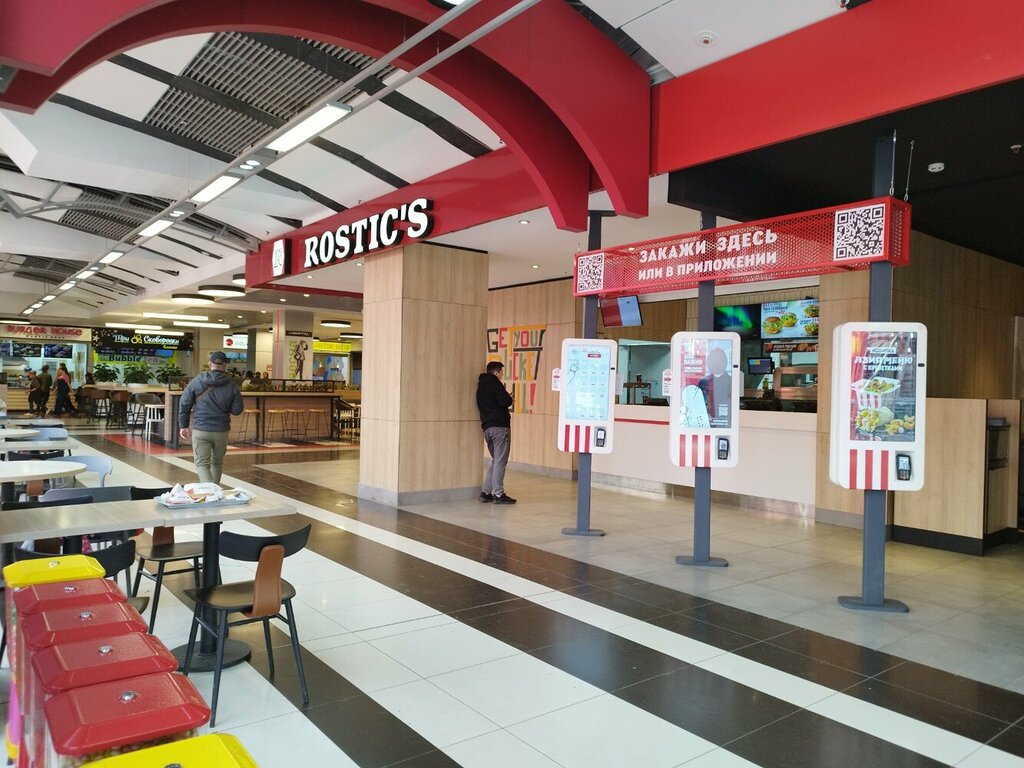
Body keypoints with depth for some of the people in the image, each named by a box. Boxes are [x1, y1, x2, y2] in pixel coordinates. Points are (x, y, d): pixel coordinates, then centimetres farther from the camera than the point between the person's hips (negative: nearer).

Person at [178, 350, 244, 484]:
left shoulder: (196, 381, -3)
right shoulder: (232, 385, -4)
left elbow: (184, 405, 0)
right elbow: (237, 410, -1)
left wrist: (184, 425, 9)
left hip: (200, 430, -1)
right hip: (221, 431, 1)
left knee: (202, 463, 1)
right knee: (217, 462, 19)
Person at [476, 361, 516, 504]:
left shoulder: (481, 386, 18)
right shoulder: (494, 383, -6)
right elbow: (505, 402, -17)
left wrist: (506, 398, 14)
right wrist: (510, 398, 5)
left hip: (487, 427, 8)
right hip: (500, 426, -8)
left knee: (495, 460, 16)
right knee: (500, 461, -5)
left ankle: (485, 492, 14)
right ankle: (499, 494, -4)